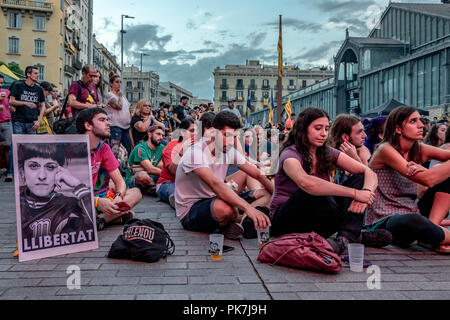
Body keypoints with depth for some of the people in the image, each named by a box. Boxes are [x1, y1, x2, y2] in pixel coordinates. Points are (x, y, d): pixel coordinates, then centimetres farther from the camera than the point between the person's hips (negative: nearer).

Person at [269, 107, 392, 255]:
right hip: (285, 220, -6)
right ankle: (355, 236, -21)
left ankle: (347, 236, -28)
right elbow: (305, 182, -40)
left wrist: (366, 192, -29)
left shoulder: (328, 153, 2)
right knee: (315, 191, -36)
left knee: (360, 179, -8)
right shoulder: (290, 155, -17)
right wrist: (355, 193, -39)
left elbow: (369, 173, -5)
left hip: (317, 219, 6)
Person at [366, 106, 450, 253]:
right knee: (413, 221, -41)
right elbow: (427, 179, -23)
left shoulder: (419, 150, 9)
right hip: (384, 222, -8)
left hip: (413, 212, 8)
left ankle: (433, 225, -14)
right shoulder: (386, 149, -15)